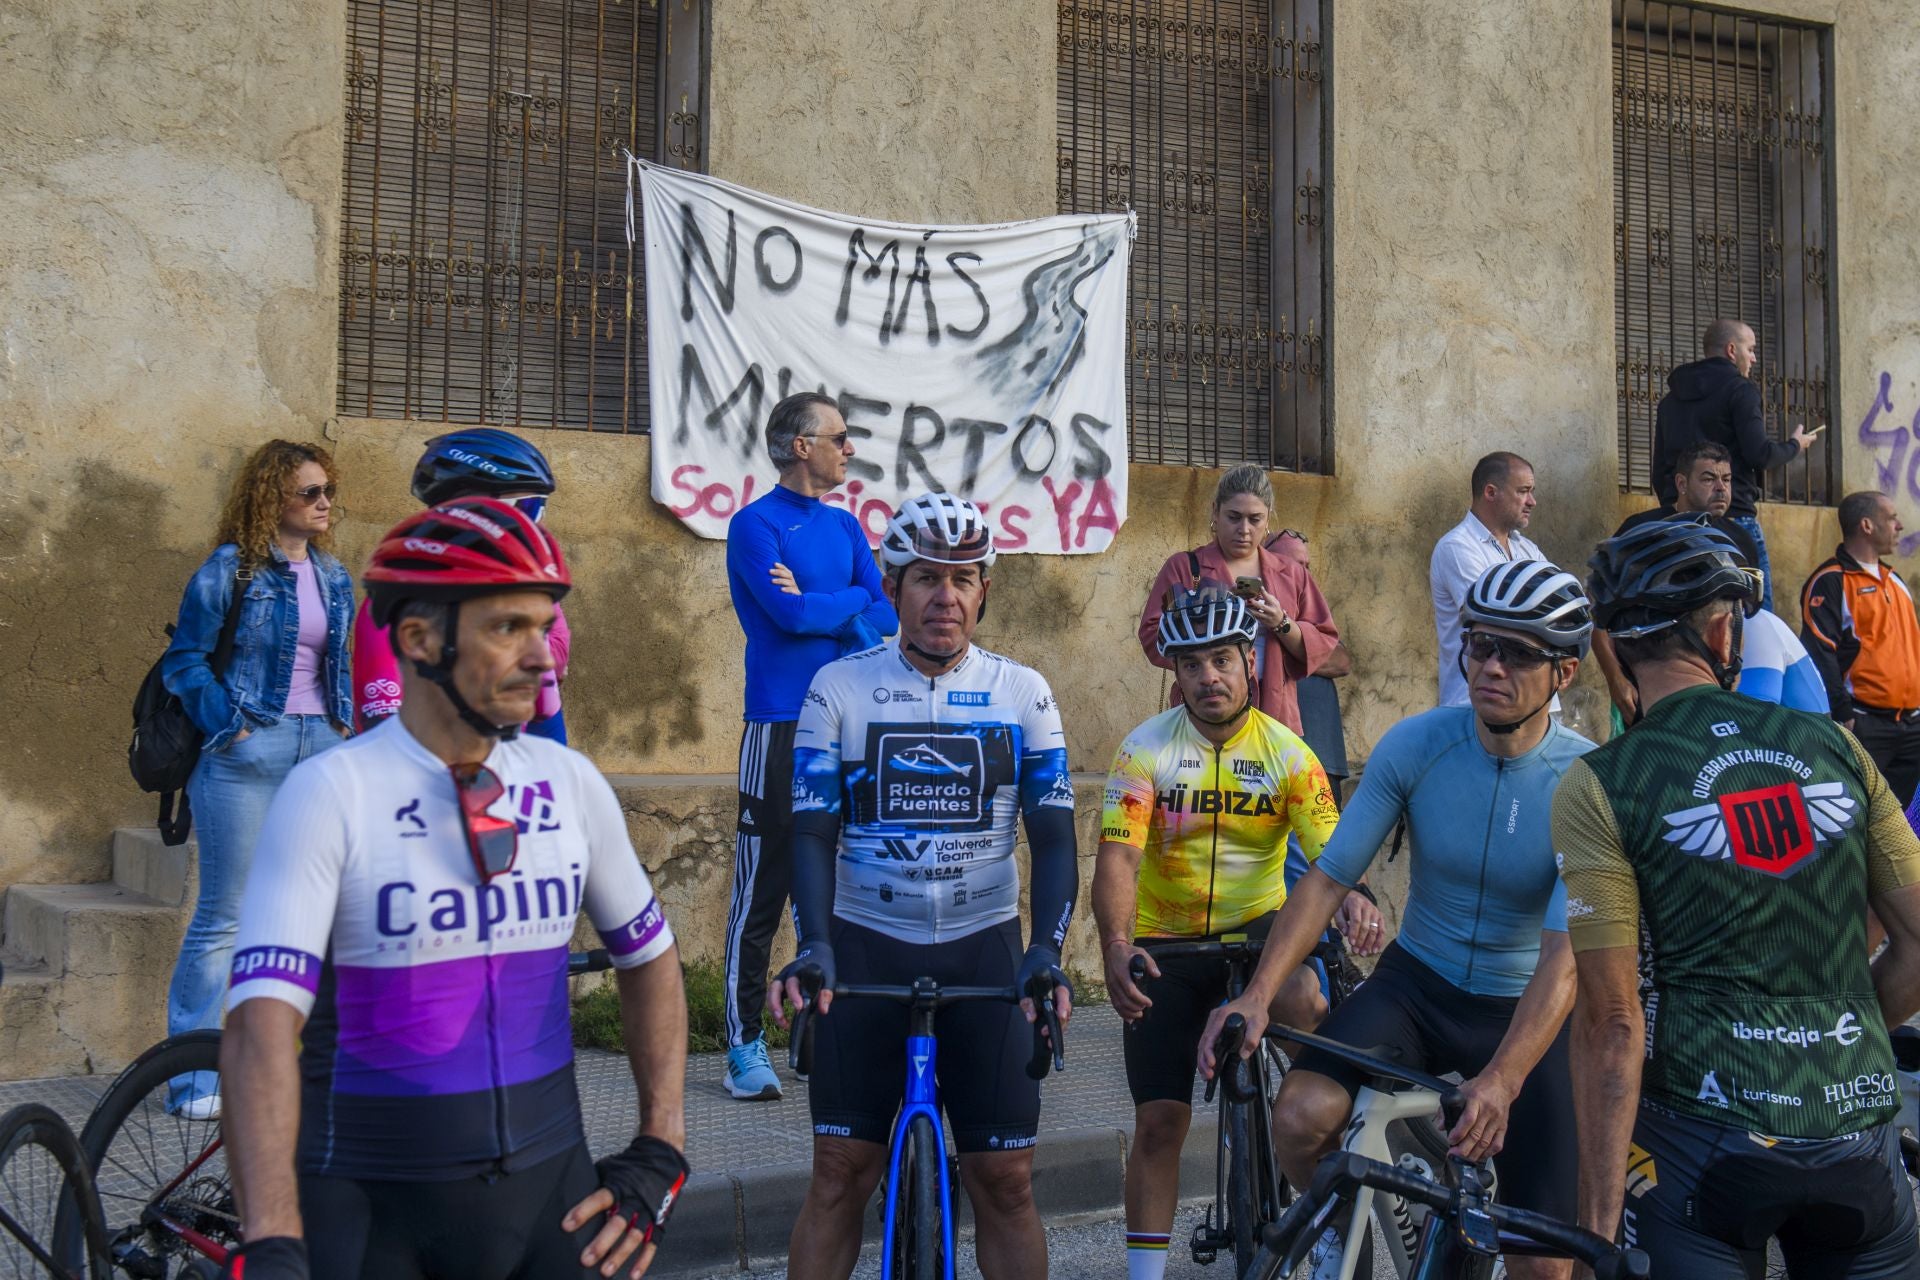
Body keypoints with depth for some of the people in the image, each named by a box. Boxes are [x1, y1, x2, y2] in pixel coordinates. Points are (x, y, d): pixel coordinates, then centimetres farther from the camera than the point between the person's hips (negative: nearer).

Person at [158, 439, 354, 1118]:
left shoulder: (334, 578, 13)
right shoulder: (229, 570, -4)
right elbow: (184, 660, -4)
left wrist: (342, 725, 10)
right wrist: (230, 727, -13)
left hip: (319, 751, 6)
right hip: (247, 756, -6)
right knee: (225, 915, -2)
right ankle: (194, 1078, 6)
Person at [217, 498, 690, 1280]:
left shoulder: (571, 785, 0)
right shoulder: (331, 795, -13)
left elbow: (649, 958, 13)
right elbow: (261, 1025, -21)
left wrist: (659, 1156, 5)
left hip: (547, 1196, 4)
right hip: (370, 1211, -3)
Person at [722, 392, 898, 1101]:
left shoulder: (845, 526, 14)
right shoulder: (756, 524, -5)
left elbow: (887, 616, 4)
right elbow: (790, 612, -18)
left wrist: (821, 606, -12)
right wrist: (855, 601, -2)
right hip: (780, 726, -6)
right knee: (764, 886, -4)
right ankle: (745, 1043, 3)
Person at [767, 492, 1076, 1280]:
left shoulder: (1022, 693, 1)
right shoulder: (839, 689, -2)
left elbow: (1053, 835, -2)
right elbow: (813, 828, -5)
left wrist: (1047, 946, -18)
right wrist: (813, 943, -21)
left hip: (983, 949, 1)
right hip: (866, 948, -1)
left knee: (1005, 1179, 1)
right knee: (841, 1171, 0)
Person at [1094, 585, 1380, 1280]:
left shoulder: (1288, 752, -6)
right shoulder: (1145, 749, -9)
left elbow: (1328, 848, -16)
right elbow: (1118, 854, -20)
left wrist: (1354, 898, -39)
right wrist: (1115, 944, -37)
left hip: (1256, 924, 0)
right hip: (1165, 942, 0)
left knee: (1302, 1001, -35)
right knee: (1159, 1119, -2)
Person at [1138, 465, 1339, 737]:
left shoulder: (1291, 574, 14)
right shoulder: (1183, 567, 6)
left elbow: (1323, 646, 9)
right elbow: (1153, 639, -3)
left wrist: (1282, 624, -10)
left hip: (1275, 714, 2)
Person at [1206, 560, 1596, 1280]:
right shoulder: (1416, 745, -12)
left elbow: (1565, 955, -27)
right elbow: (1328, 878, -10)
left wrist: (1501, 1081, -41)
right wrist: (1258, 995, -24)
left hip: (1526, 1011, -1)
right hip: (1417, 983, 1)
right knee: (1302, 1115, -27)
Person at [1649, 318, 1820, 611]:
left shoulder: (1670, 399, 19)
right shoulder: (1739, 390, -2)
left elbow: (1660, 472, 20)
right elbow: (1759, 454, -11)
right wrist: (1795, 445, 7)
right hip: (1735, 516, -7)